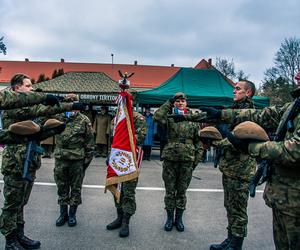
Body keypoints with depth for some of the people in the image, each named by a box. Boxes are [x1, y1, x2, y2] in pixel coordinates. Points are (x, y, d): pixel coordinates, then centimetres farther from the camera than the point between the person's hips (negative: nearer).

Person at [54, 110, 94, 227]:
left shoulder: (84, 120, -3)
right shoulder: (57, 118, 5)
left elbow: (89, 141, -1)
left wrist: (87, 159, -3)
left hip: (77, 160, -2)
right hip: (60, 159, 3)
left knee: (76, 188, 9)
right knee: (62, 188, 13)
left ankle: (72, 214, 26)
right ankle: (63, 213, 30)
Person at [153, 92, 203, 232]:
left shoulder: (193, 121, 7)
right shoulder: (169, 119, 4)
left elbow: (198, 141, 9)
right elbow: (157, 116, -18)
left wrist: (197, 159, 3)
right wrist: (168, 103, -7)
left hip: (187, 161, 1)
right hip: (169, 159, 0)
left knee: (182, 191, 11)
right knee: (170, 191, 9)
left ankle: (179, 218, 28)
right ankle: (170, 218, 26)